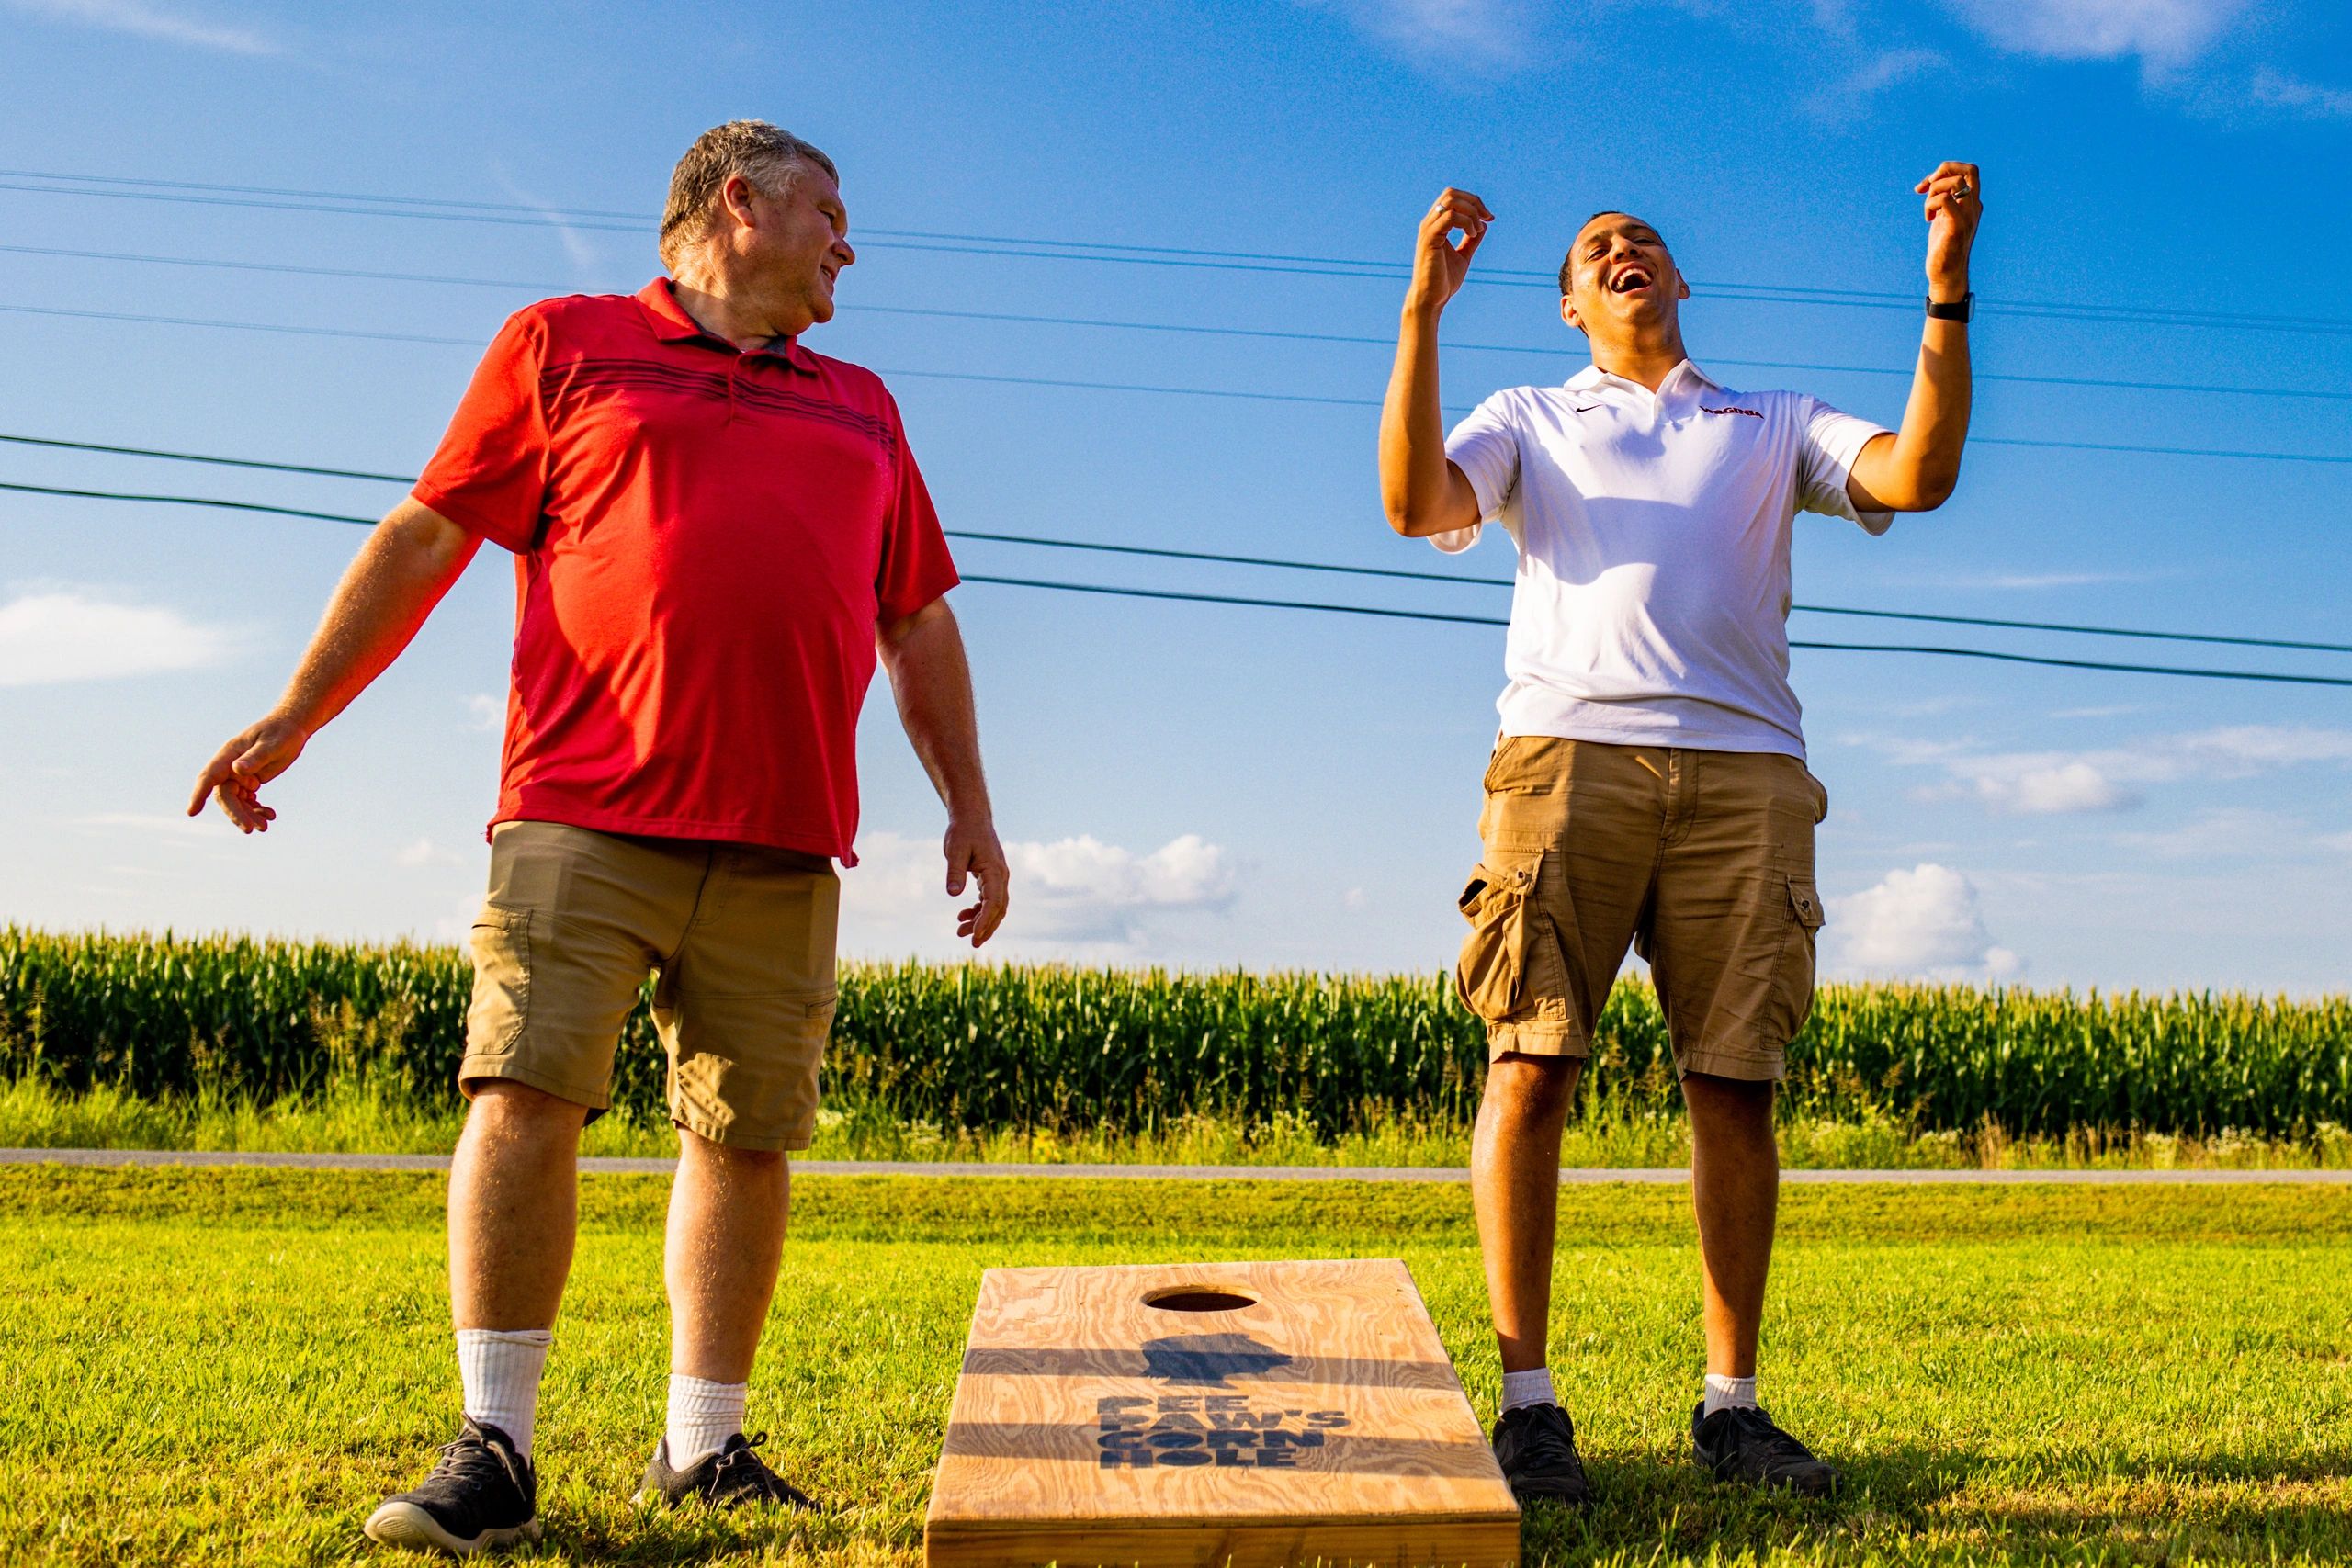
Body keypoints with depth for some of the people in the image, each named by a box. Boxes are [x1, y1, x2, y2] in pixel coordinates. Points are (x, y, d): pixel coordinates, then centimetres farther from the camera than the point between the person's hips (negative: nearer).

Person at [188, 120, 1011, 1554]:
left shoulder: (862, 406, 24)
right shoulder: (564, 344, 13)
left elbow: (919, 623, 24)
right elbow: (424, 539, 11)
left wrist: (972, 810, 18)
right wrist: (295, 714, 8)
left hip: (781, 842, 3)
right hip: (585, 815, -3)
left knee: (748, 1133, 1)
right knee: (525, 1093, -12)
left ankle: (704, 1443, 11)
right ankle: (495, 1452, -3)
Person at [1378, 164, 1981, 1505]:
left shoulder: (1774, 426, 27)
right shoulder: (1530, 420, 24)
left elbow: (1920, 477, 8)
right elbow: (1416, 505, 3)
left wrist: (1947, 291, 1)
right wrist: (1424, 310, -2)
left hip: (1744, 769, 2)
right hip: (1571, 752, -1)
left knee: (1738, 1087, -1)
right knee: (1531, 1066, -10)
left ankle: (1733, 1406, 8)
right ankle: (1528, 1401, -4)